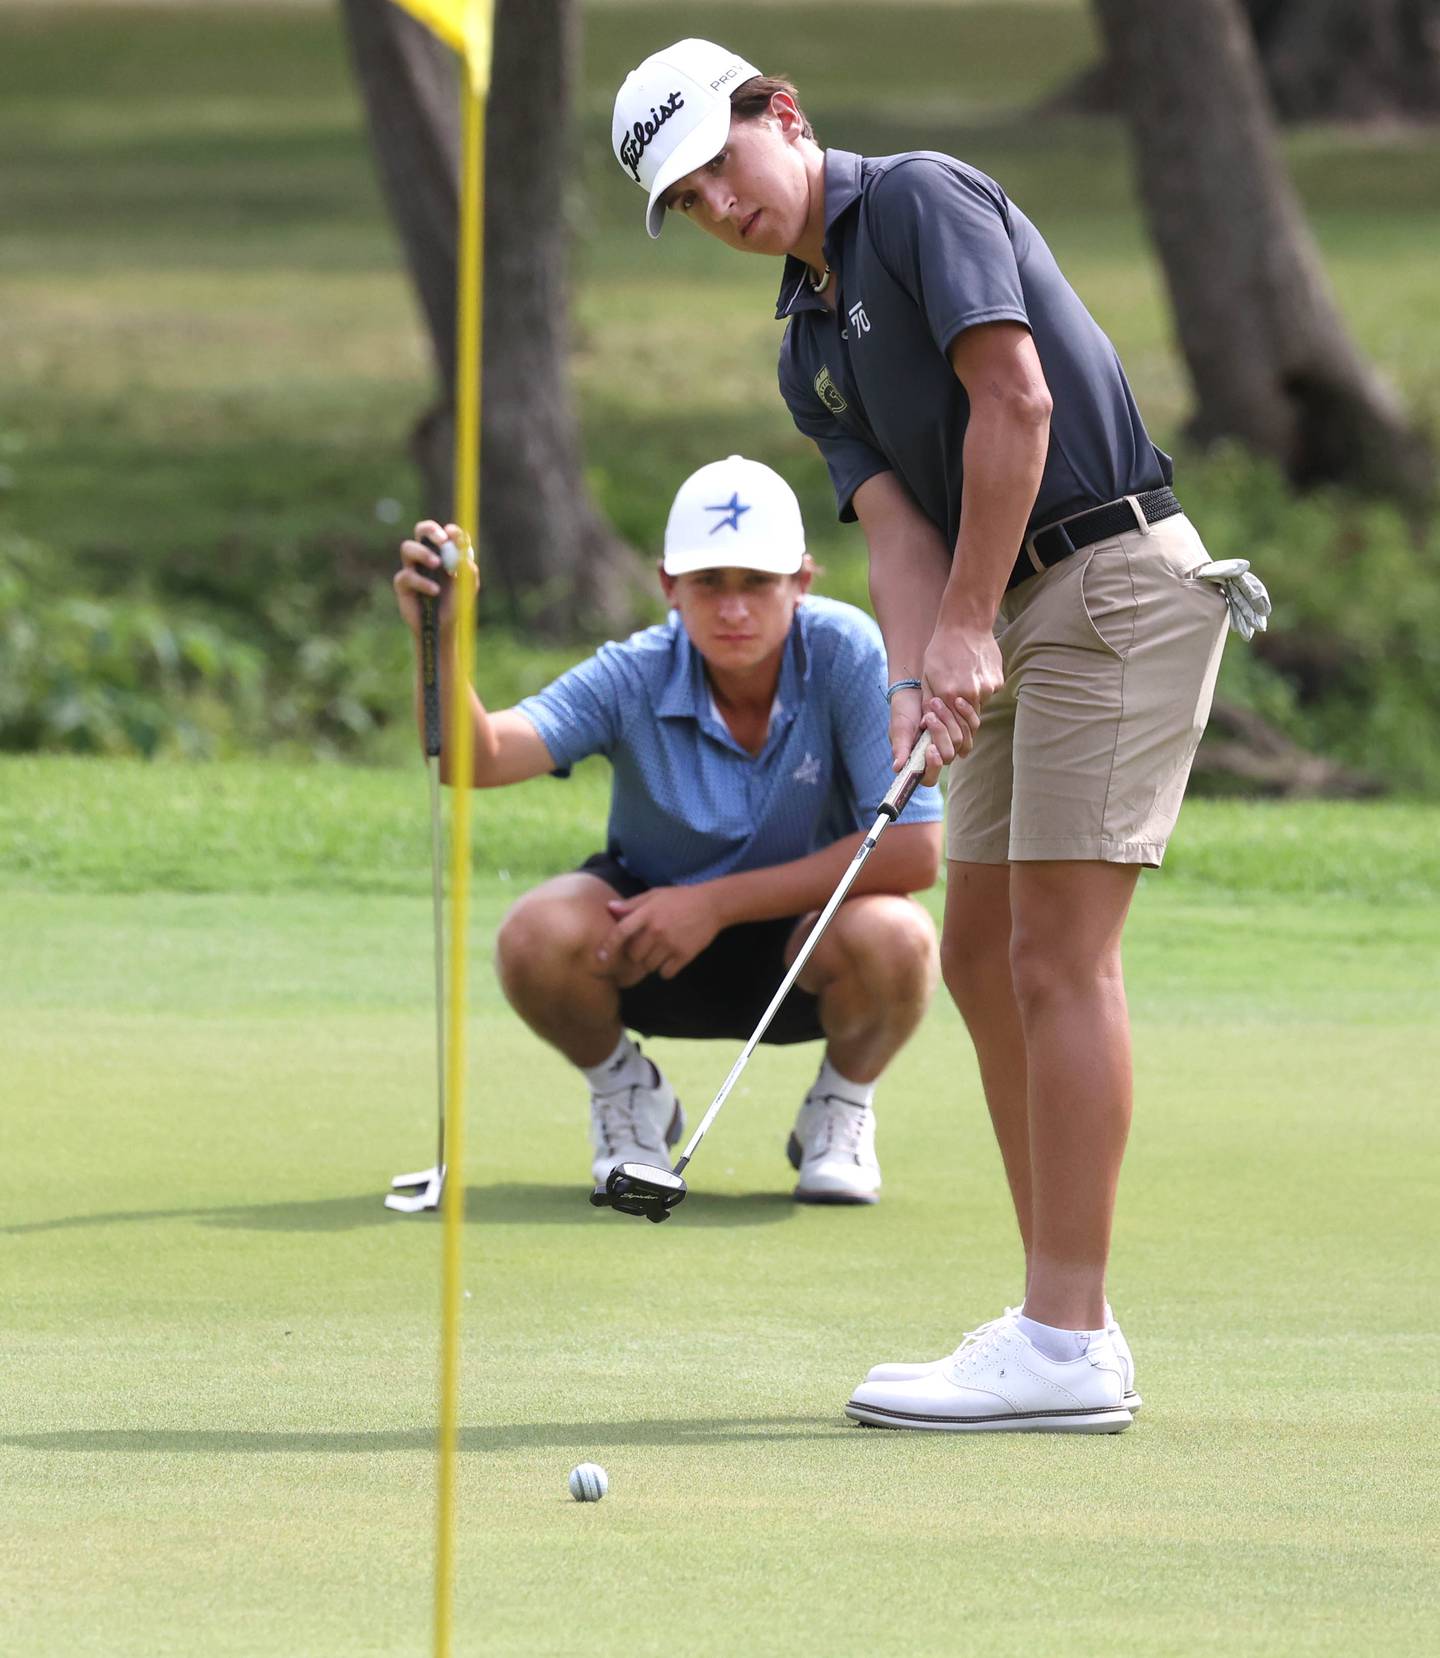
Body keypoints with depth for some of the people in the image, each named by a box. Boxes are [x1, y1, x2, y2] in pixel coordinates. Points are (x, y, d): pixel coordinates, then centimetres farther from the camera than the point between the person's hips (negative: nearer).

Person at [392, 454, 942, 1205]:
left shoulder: (848, 653, -23)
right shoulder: (634, 677, -20)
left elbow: (914, 849, -27)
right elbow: (475, 757, -32)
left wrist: (719, 902, -26)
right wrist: (439, 638, -53)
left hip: (805, 932, -1)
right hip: (650, 945, 1)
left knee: (893, 939, -36)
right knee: (537, 937, -31)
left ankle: (842, 1110, 0)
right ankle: (625, 1092, 5)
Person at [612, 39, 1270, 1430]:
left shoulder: (922, 198, -8)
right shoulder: (809, 351, 17)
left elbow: (1015, 399, -17)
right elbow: (897, 526, 4)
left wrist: (967, 628, -16)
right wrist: (918, 683, -15)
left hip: (1116, 579, -10)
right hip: (1022, 615, 10)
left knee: (1057, 956, -11)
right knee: (981, 957, 9)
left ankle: (1064, 1348, -11)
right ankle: (1064, 1326, 13)